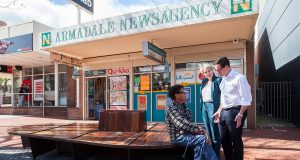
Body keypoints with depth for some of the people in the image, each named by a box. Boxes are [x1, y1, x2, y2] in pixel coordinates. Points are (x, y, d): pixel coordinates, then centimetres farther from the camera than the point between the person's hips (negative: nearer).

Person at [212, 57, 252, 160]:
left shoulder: (239, 78, -12)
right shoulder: (223, 79, 13)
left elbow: (246, 99, -16)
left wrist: (240, 114, -22)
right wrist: (219, 111, 19)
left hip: (235, 111, -8)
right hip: (224, 112, 8)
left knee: (236, 140, 5)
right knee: (224, 140, 15)